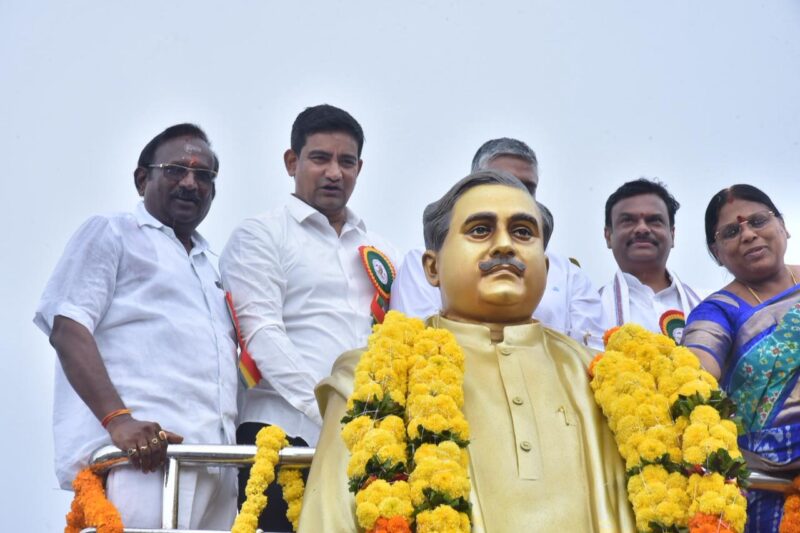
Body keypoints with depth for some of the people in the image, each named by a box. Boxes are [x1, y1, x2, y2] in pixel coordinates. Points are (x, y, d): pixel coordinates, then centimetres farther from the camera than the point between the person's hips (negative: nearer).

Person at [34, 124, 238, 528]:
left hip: (217, 463, 7)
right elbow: (68, 328, -4)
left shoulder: (212, 266, 29)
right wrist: (117, 418, -19)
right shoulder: (110, 233, 10)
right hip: (143, 452, -6)